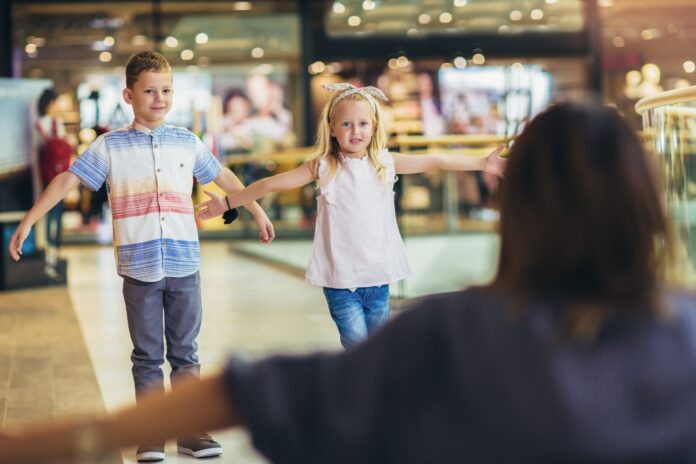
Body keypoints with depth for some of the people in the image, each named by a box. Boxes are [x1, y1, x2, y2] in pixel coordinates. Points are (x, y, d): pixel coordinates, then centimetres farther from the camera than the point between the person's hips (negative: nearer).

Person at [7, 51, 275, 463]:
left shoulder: (187, 142, 8)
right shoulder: (110, 146, 1)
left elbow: (223, 176, 21)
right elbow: (68, 180, -1)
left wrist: (258, 211, 28)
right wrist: (27, 222, -8)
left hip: (185, 263, 2)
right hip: (139, 267, -2)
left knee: (186, 351, 9)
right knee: (148, 355, 6)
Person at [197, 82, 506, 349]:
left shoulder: (386, 163, 1)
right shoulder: (324, 167, -4)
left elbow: (435, 161, 2)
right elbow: (272, 184, -1)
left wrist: (483, 163, -1)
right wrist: (227, 203, 0)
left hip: (378, 274, 3)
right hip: (340, 276, -3)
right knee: (356, 343, -10)